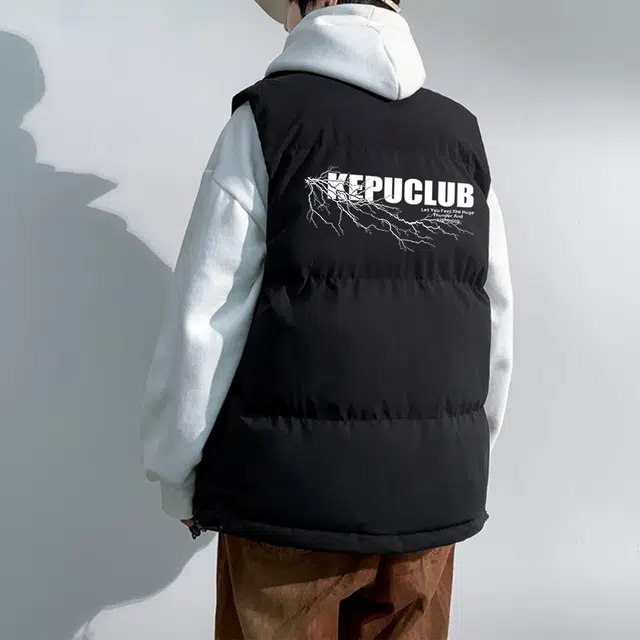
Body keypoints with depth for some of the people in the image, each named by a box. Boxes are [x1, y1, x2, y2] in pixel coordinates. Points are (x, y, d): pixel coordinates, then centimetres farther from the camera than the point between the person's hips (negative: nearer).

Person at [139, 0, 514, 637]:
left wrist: (176, 471, 3)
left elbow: (206, 319, -8)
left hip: (293, 492, -3)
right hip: (431, 492, 4)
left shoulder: (269, 117, -4)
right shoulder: (463, 134, 7)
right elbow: (496, 324, 7)